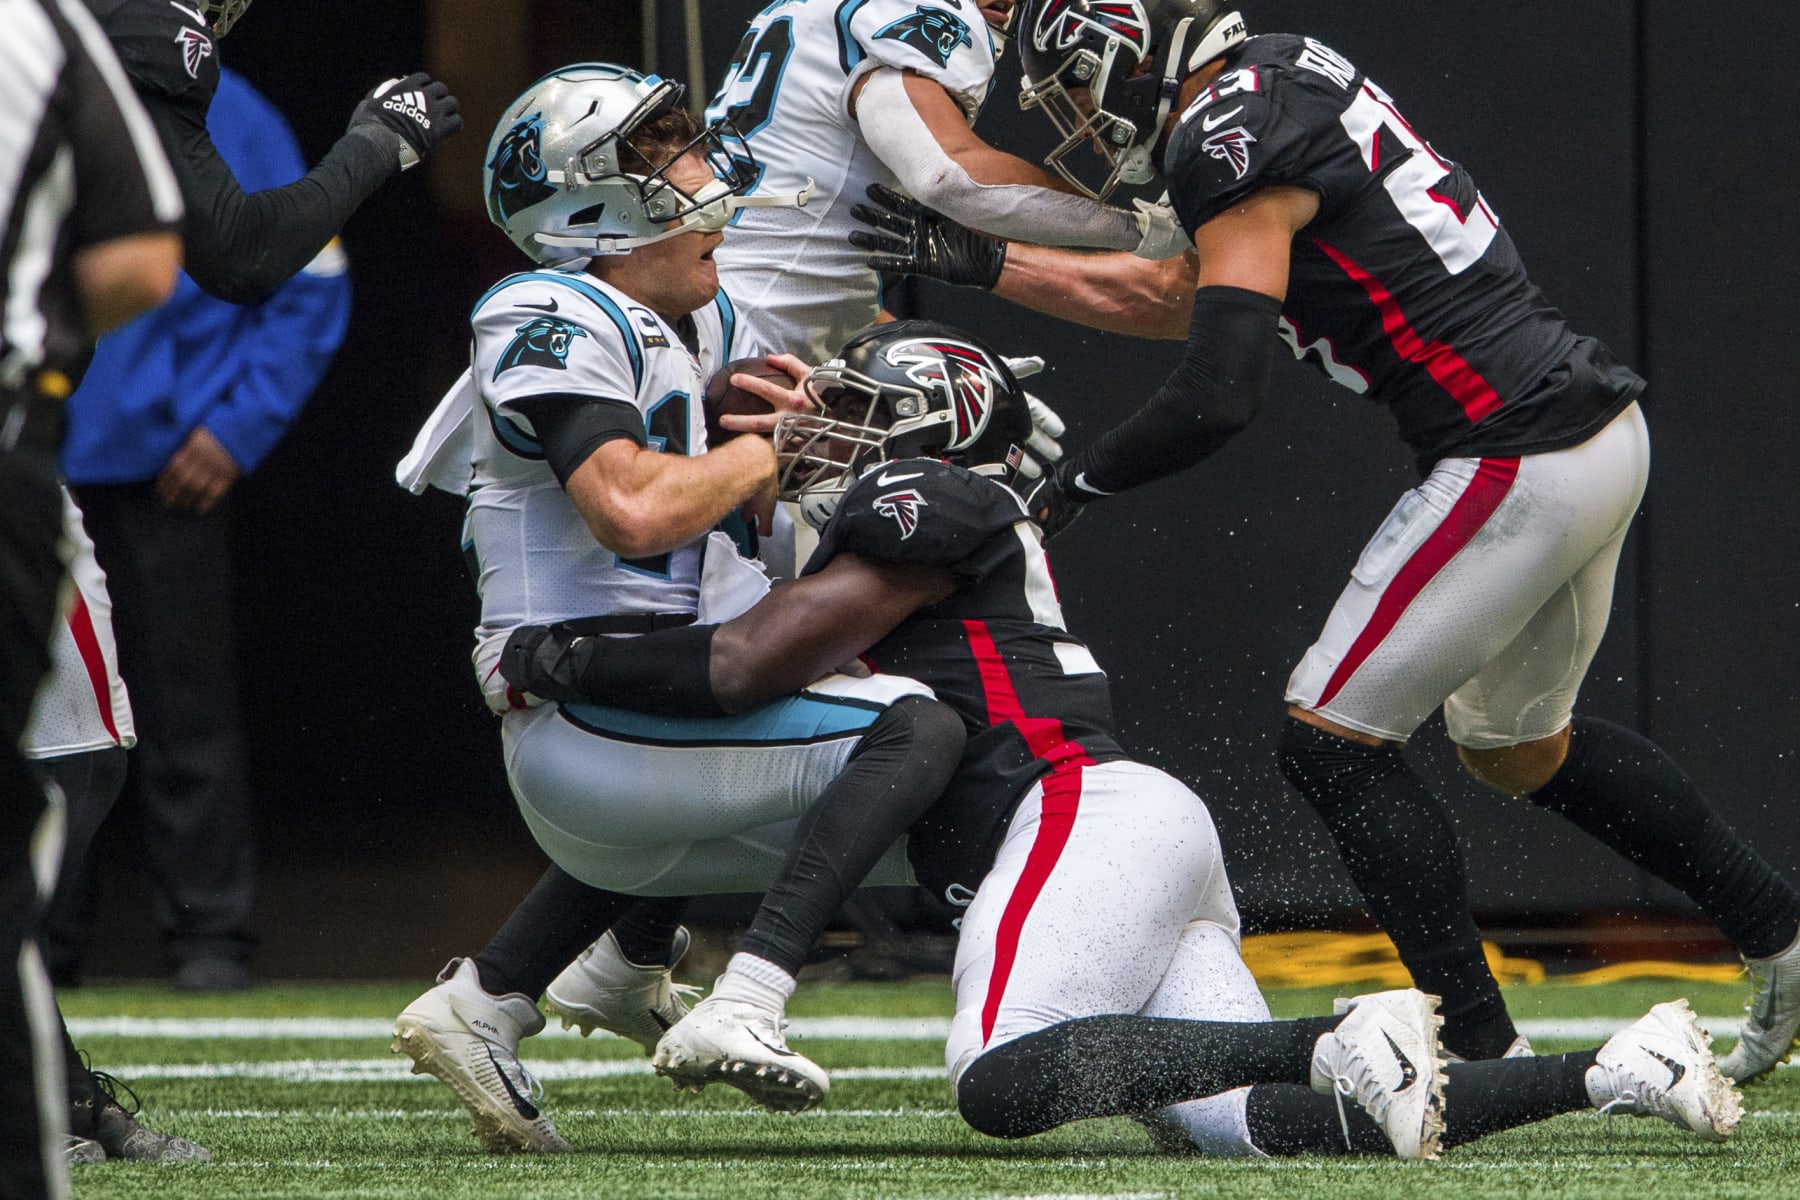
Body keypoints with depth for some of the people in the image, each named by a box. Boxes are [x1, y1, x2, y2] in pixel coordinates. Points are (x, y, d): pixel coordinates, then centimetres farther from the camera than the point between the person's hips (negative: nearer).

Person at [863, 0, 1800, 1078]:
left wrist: (1082, 478, -4)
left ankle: (1484, 1050, -1)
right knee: (1519, 747, 25)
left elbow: (1219, 398, -19)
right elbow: (1168, 299, 27)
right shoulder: (1294, 87, 16)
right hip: (1605, 433, 10)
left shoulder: (1234, 148, -14)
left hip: (1515, 459, -10)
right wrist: (978, 261, 27)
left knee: (1333, 739, -2)